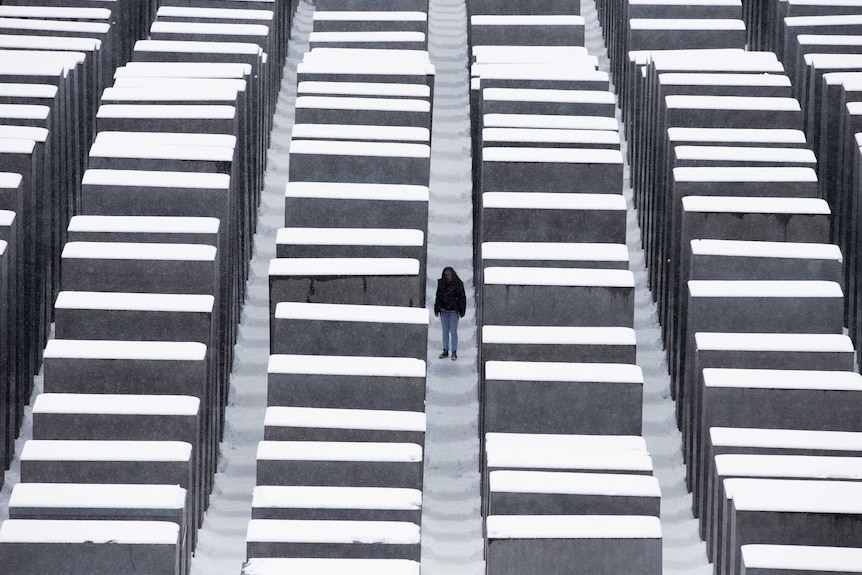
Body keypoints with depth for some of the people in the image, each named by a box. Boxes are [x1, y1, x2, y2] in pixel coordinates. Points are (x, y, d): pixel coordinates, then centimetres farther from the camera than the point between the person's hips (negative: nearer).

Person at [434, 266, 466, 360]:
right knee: (445, 331, 10)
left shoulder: (458, 284, -9)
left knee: (453, 331, -2)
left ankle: (454, 353, 3)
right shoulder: (441, 284, 3)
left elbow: (462, 298, -7)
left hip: (454, 311, -4)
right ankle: (445, 351, 16)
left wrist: (462, 311, -9)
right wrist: (436, 310, 8)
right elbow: (438, 297, 9)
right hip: (443, 311, 4)